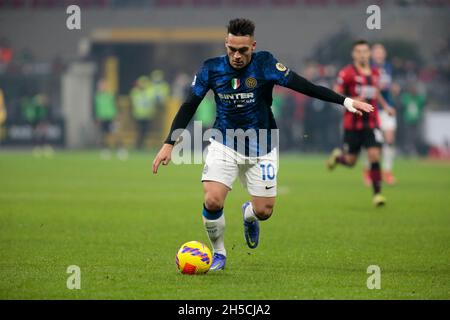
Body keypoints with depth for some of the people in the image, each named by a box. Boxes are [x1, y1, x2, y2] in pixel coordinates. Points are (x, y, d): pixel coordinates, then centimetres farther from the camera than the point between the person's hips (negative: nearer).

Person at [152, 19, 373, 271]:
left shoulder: (264, 64, -17)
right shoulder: (212, 69, -11)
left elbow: (303, 85, -22)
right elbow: (189, 106, -3)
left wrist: (345, 101, -30)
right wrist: (169, 144, -10)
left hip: (261, 150, 0)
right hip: (224, 145, 0)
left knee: (263, 212, 2)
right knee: (212, 201, -19)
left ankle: (248, 214, 42)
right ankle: (218, 253, 9)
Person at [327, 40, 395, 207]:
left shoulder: (375, 73, 9)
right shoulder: (347, 73, -9)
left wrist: (385, 106, 17)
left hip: (371, 123, 3)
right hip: (353, 123, -3)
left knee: (375, 156, -11)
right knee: (350, 161, 6)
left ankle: (377, 193, -6)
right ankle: (337, 156, 43)